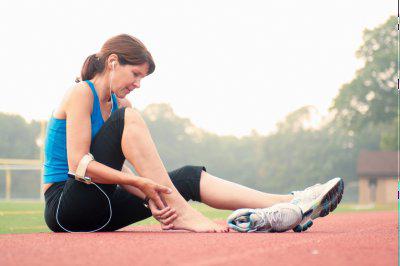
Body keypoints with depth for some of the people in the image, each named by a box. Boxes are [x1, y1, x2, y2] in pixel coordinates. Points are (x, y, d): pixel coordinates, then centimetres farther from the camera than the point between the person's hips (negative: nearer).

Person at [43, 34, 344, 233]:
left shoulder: (119, 103, 16)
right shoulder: (81, 94, -9)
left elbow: (117, 168, 4)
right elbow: (79, 164, -21)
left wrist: (149, 196, -15)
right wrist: (141, 183, -26)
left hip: (100, 208, 8)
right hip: (65, 205, -8)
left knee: (188, 177, -6)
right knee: (128, 119, -23)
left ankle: (288, 204, -18)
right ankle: (181, 213, -30)